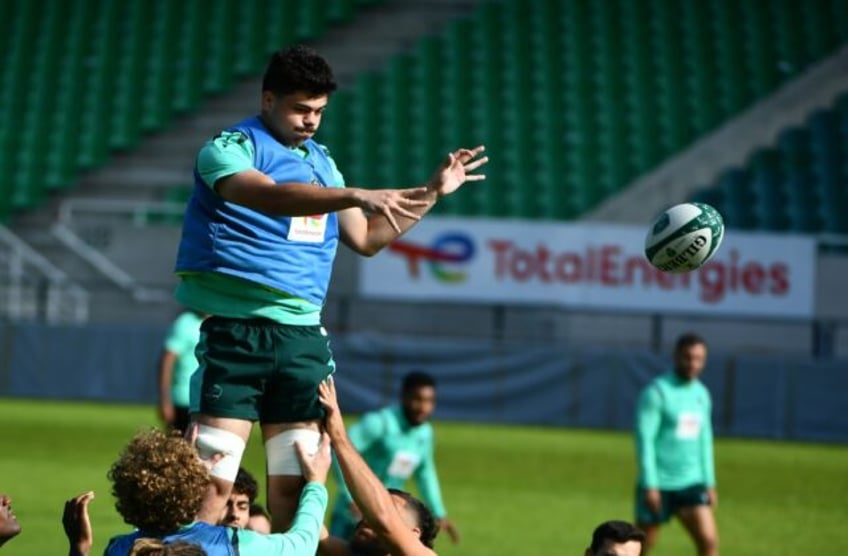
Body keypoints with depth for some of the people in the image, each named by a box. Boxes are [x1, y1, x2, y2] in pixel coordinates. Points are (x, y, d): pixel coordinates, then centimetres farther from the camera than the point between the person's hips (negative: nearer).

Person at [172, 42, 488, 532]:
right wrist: (355, 195, -39)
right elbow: (270, 196, -27)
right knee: (212, 481, -12)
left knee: (296, 481, 4)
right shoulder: (231, 147, -5)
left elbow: (366, 238, 26)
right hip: (238, 330, -6)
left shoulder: (320, 161, 17)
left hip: (303, 335, 6)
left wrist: (432, 193, 20)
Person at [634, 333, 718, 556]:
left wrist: (709, 483, 15)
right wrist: (649, 485, -19)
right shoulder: (656, 391, -10)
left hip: (690, 484, 5)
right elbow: (644, 439, -14)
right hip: (658, 485, -5)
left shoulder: (702, 394, 11)